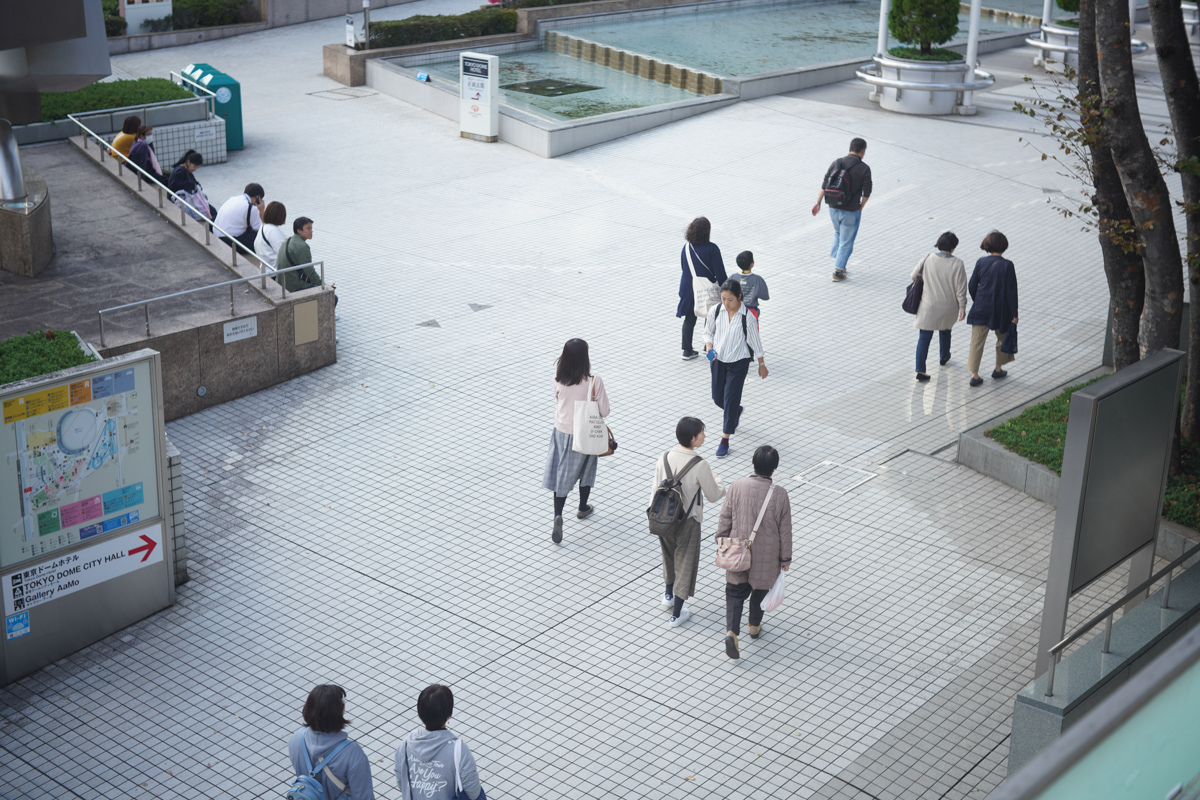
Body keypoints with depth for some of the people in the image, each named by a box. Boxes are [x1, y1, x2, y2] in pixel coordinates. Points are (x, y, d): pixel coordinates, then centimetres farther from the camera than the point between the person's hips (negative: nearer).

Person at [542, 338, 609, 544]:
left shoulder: (558, 379, -13)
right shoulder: (594, 382, -23)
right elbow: (604, 411, -15)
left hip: (562, 432, 2)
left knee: (561, 474, 10)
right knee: (586, 470, 23)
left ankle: (558, 516, -6)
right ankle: (583, 508, 41)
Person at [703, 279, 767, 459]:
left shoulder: (747, 317, -17)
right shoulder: (715, 311, -8)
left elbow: (755, 341, -5)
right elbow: (708, 332, 6)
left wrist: (761, 364, 4)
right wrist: (709, 349, -13)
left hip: (738, 363, -4)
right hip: (718, 360, 4)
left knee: (730, 400, -3)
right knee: (718, 399, 13)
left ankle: (725, 440, 9)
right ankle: (736, 412, 49)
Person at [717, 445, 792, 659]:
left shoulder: (736, 487, -14)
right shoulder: (780, 495, -15)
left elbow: (725, 519, -5)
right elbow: (785, 530, -7)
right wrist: (785, 557, 4)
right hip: (766, 557, 0)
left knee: (735, 593, 10)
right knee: (760, 590, 22)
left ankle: (731, 631, -8)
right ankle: (755, 627, 40)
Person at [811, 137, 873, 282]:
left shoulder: (836, 163, -2)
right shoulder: (864, 168, -12)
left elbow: (824, 185, 0)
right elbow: (866, 193, -12)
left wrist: (818, 202, 7)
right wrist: (861, 207, 4)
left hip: (833, 208, 4)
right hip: (851, 211, -4)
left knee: (838, 233, 28)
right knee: (846, 241, 8)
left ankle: (837, 261, 30)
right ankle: (838, 271, 9)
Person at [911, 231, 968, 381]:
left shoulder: (928, 259, -10)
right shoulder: (957, 264, -14)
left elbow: (914, 276, 0)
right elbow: (961, 288, -11)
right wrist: (962, 307, 0)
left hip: (929, 306, 0)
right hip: (948, 307, 0)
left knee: (924, 337, 4)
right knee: (945, 331, 28)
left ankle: (920, 370, -2)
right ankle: (944, 357, 49)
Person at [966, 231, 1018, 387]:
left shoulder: (981, 263, -5)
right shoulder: (1007, 265, -13)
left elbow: (971, 286, 2)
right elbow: (1011, 291, -11)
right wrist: (1014, 314, -4)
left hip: (980, 309, 2)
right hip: (1000, 310, -2)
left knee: (977, 341, 5)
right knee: (1003, 338, 21)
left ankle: (974, 375, 3)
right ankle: (998, 369, 32)